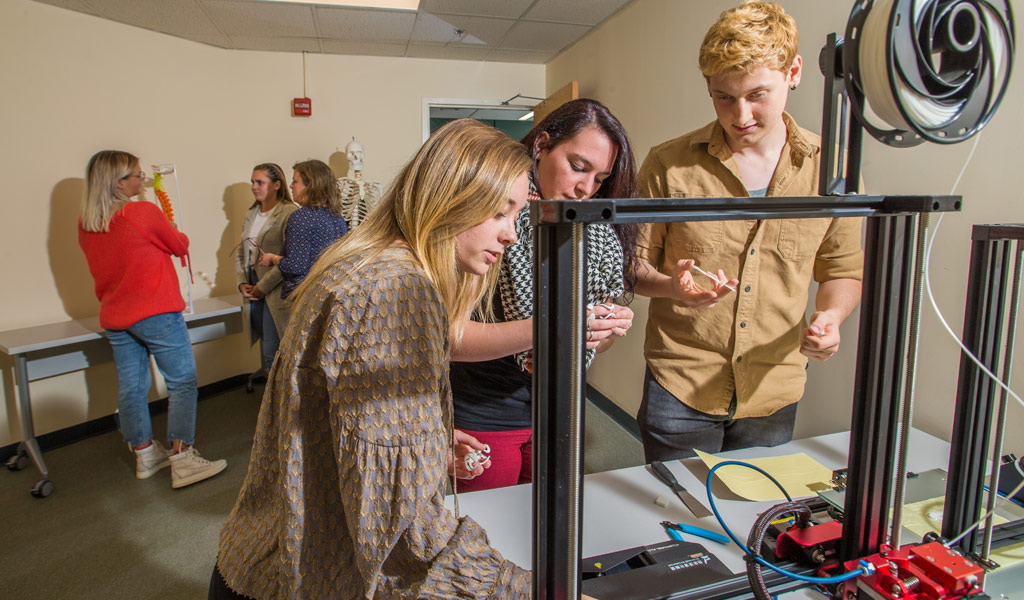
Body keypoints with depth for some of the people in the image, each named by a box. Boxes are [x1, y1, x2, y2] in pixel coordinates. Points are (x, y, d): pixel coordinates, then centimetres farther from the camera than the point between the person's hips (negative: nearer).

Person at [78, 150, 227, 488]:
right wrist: (170, 230, 20)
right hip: (156, 313, -7)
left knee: (131, 386, 11)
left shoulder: (85, 225, 5)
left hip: (114, 318, 7)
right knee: (182, 382, 0)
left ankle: (145, 455, 24)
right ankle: (182, 461, -1)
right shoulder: (144, 213, -14)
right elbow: (181, 246, 0)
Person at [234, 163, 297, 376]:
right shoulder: (250, 215, 15)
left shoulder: (289, 214, -10)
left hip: (275, 292, -7)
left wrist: (263, 286, -13)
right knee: (265, 346, 14)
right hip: (253, 291, 7)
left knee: (272, 353, -7)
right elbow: (241, 253, 19)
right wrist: (242, 283, 3)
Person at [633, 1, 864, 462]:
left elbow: (843, 271, 11)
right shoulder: (669, 165, -6)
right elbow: (633, 264, 0)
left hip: (773, 393, 3)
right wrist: (671, 287, -21)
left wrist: (829, 316, -9)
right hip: (680, 389, -2)